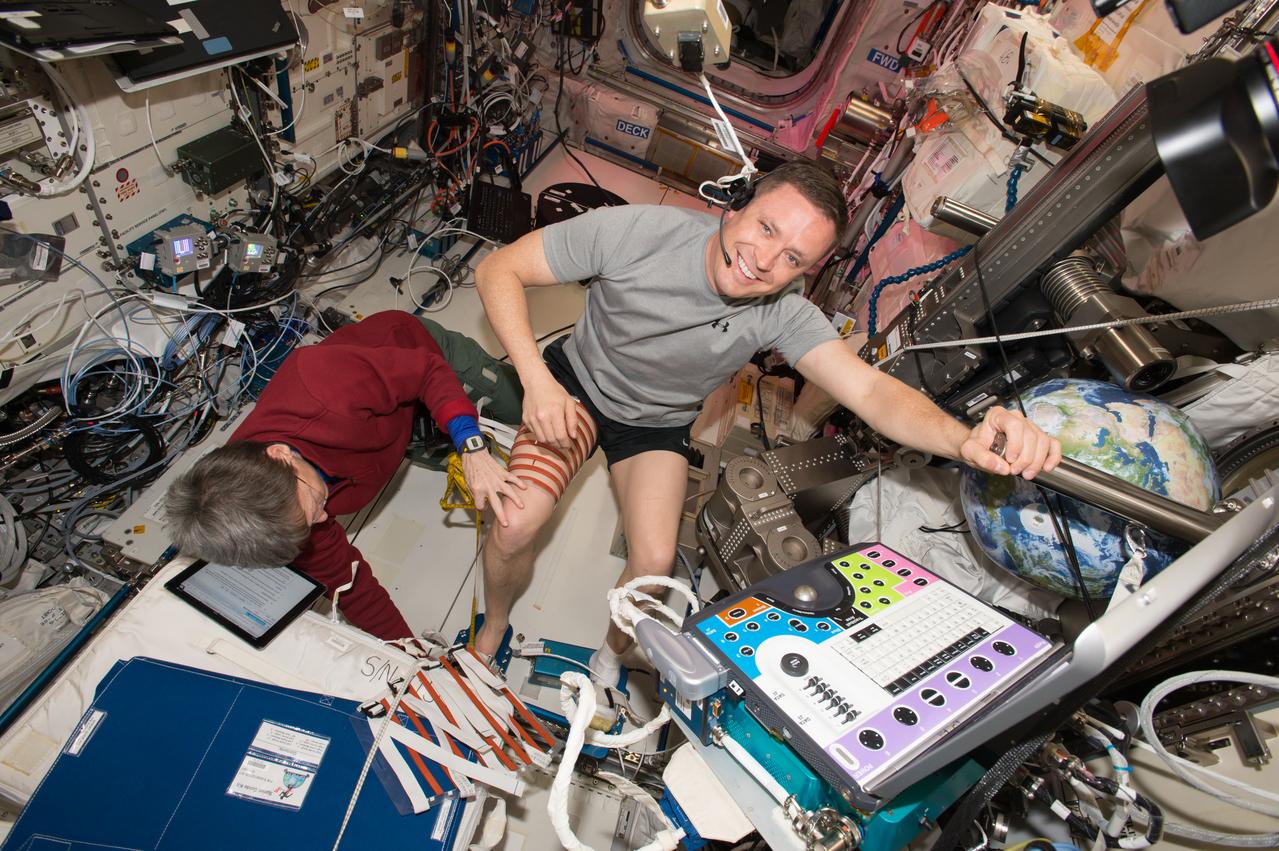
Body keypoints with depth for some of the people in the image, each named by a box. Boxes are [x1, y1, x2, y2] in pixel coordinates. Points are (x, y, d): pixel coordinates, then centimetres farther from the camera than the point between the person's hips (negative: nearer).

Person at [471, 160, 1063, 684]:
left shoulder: (782, 315, -26)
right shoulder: (636, 232, -32)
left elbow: (871, 391, -37)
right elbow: (498, 270, -24)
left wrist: (966, 440, -57)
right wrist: (536, 379, -36)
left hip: (657, 424, 1)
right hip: (578, 382, -1)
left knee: (654, 564, -14)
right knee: (515, 526, -16)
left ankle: (610, 658, 22)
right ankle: (492, 630, 20)